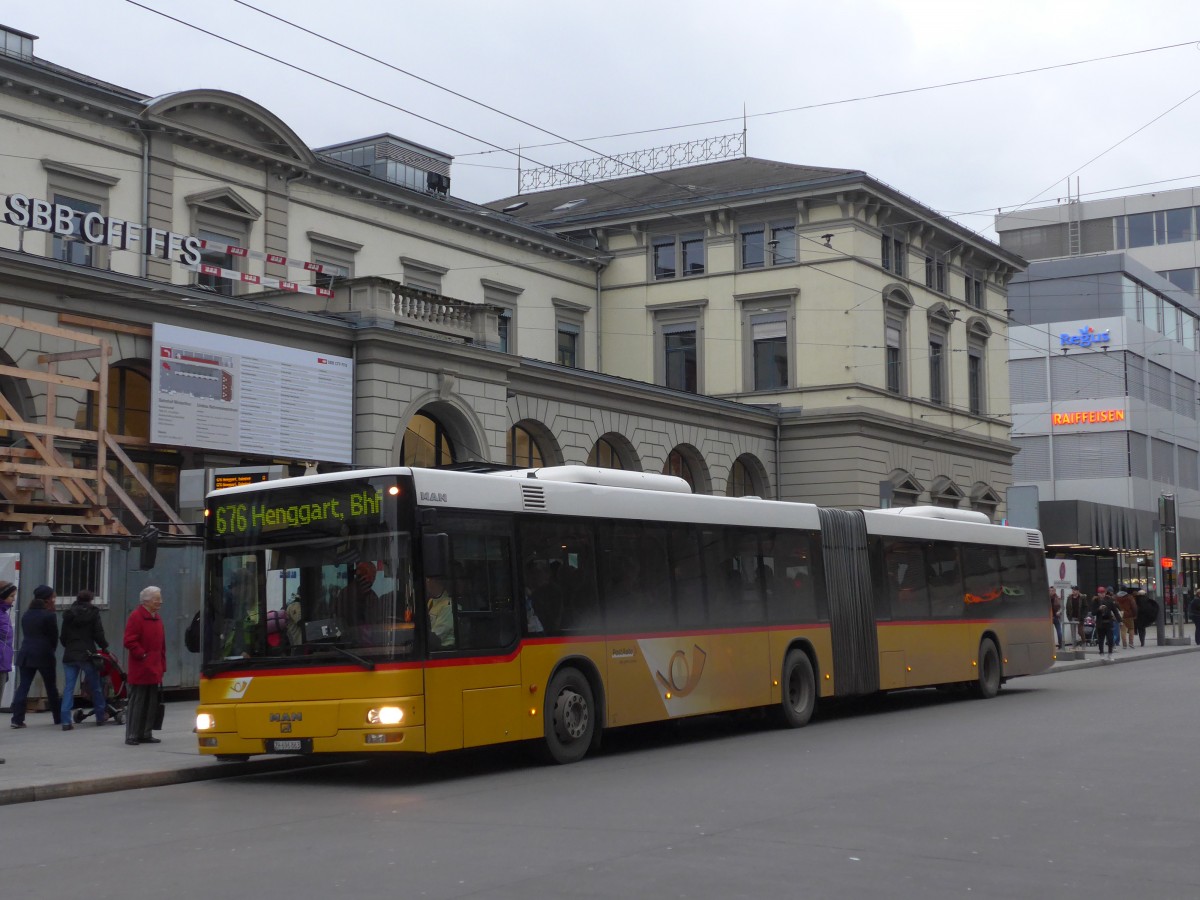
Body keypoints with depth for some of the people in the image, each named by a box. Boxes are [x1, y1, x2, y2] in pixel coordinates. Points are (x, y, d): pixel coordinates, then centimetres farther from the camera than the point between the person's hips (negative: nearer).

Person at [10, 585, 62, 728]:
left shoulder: (26, 615, 12)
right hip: (44, 655, -5)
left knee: (23, 686, 1)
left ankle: (17, 719, -10)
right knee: (51, 688, 7)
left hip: (25, 654, 5)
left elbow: (26, 634, 14)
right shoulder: (49, 615, -9)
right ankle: (58, 718, 16)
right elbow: (54, 637, -4)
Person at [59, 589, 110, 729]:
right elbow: (99, 634, -7)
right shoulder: (93, 613, -4)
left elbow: (63, 636, 9)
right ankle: (101, 716, 22)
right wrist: (104, 647, 9)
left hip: (70, 655, 3)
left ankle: (66, 721, -5)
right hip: (87, 654, -3)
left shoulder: (68, 614, 8)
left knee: (68, 688, 2)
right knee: (95, 686, 12)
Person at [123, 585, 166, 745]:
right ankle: (132, 735, 0)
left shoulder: (156, 618, 16)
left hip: (154, 670, 8)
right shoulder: (136, 616, -10)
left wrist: (162, 665, 15)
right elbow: (130, 641, -17)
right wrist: (143, 655, -16)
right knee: (136, 702, -4)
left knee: (151, 703, 10)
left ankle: (146, 734, 17)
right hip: (140, 670, -8)